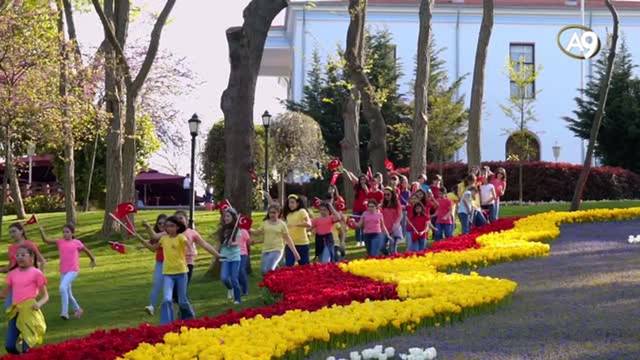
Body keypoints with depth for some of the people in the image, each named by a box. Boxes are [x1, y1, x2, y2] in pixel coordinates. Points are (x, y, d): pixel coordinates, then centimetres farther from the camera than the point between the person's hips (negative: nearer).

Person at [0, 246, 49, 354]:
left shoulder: (36, 273, 0)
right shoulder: (13, 274, 13)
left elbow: (45, 296, 1)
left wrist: (39, 303, -19)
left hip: (29, 311, -5)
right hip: (15, 311, 5)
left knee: (27, 349, -8)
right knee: (10, 347, -1)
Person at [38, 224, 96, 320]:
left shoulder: (77, 243, -1)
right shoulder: (60, 242, 6)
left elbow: (86, 251, 16)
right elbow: (46, 240, -2)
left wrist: (93, 260, 29)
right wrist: (42, 232, -19)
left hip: (73, 270, -5)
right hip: (63, 271, 5)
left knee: (63, 287, -25)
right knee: (68, 294, 12)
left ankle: (65, 312, -23)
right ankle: (78, 310, 34)